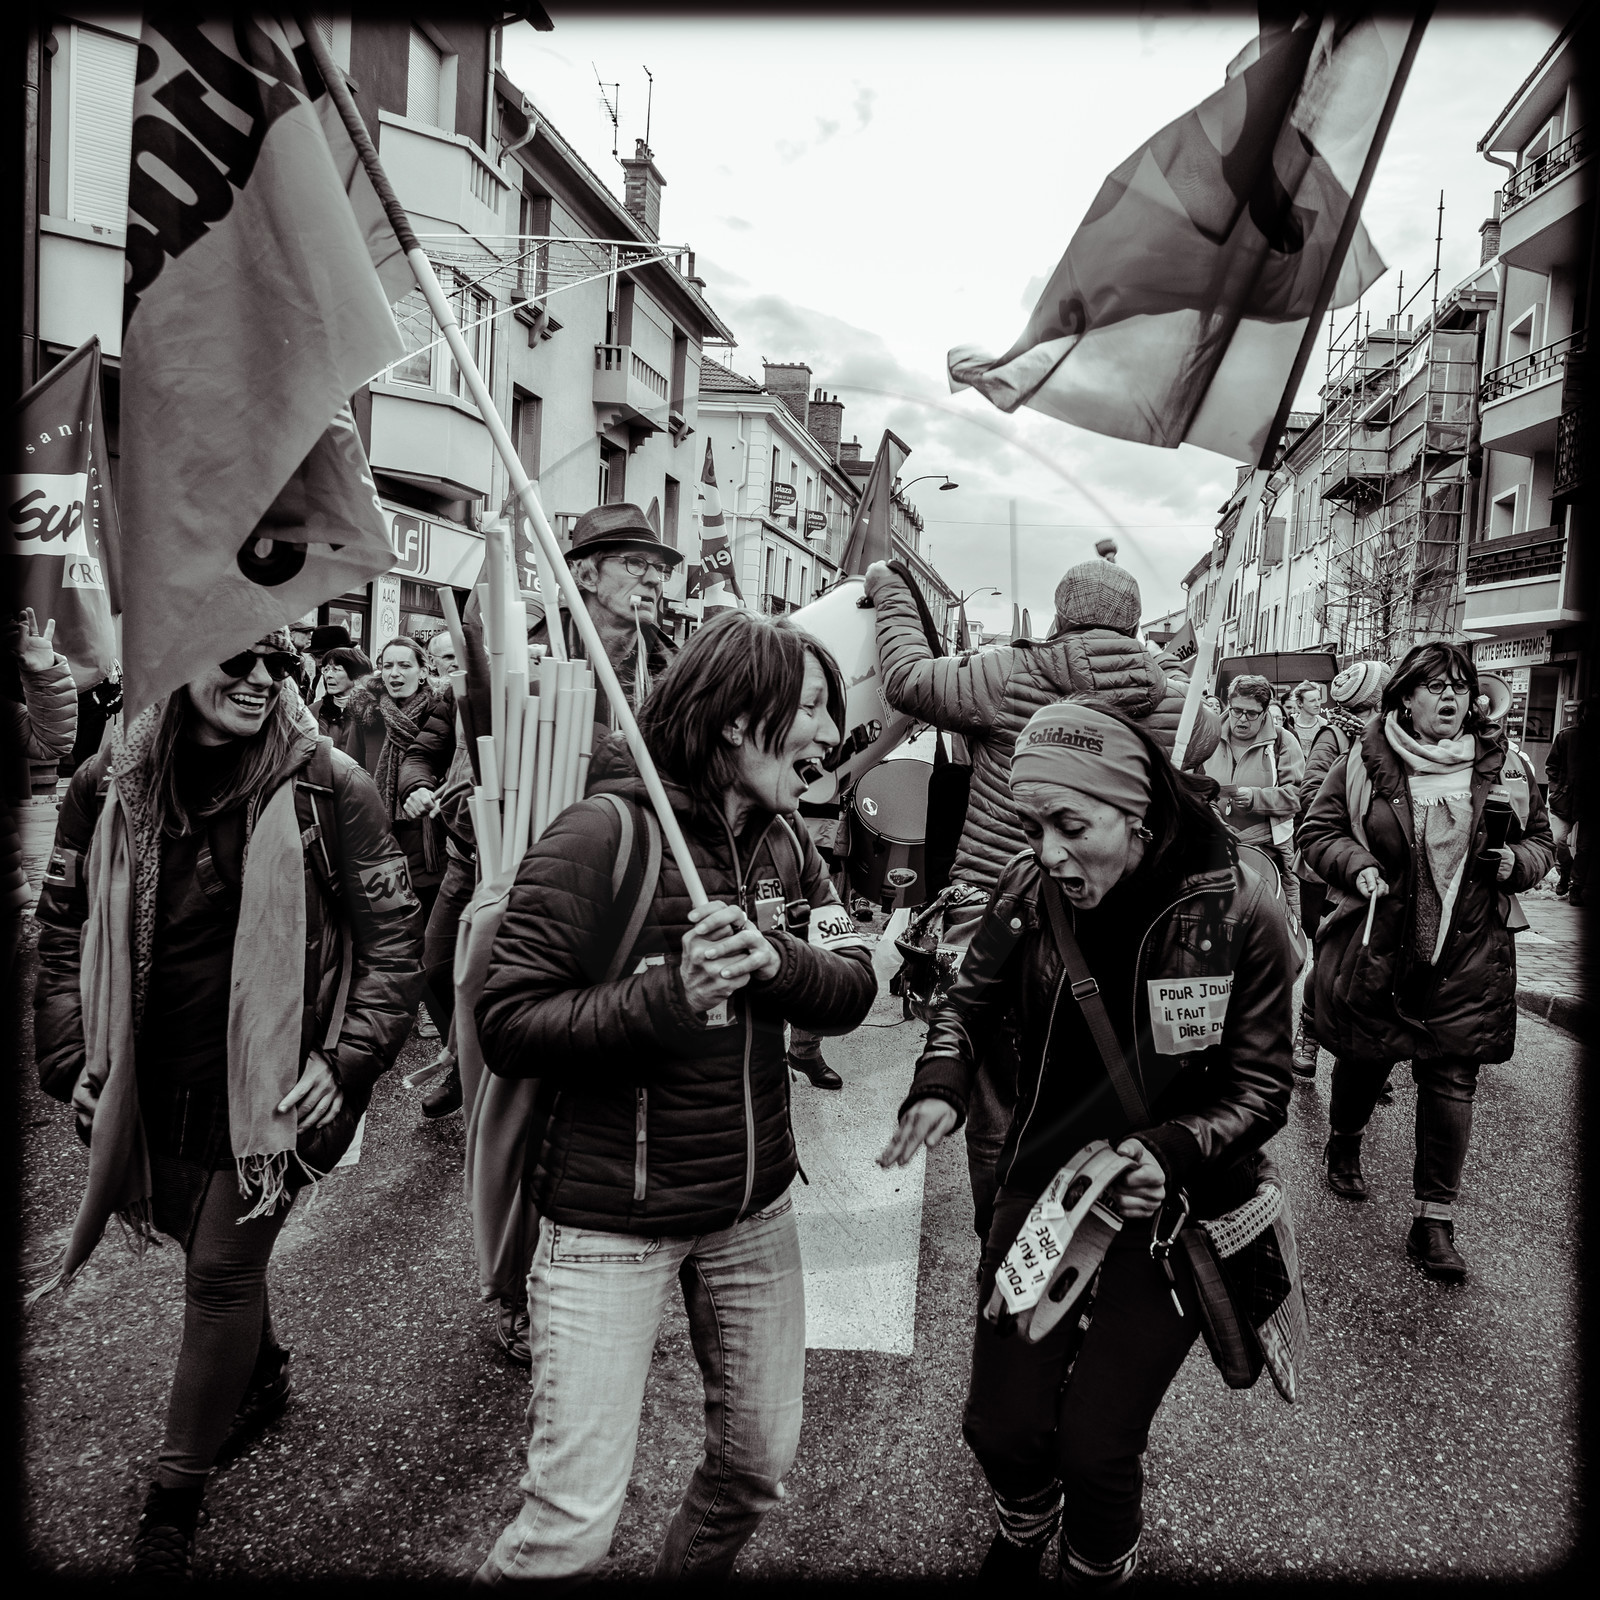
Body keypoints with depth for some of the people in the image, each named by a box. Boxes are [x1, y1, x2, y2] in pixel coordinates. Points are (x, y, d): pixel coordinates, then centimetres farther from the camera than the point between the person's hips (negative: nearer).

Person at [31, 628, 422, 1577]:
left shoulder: (328, 787, -13)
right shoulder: (109, 786, -2)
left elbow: (394, 935, -10)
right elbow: (64, 929, 8)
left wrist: (347, 1059, -16)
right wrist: (73, 1058, 2)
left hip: (269, 1085, -4)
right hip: (152, 1087, 4)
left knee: (224, 1274, 6)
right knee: (207, 1245, 22)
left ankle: (177, 1501, 28)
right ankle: (265, 1380, 51)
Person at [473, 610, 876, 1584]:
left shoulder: (786, 838, 3)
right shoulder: (602, 834, -17)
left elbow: (855, 987, -4)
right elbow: (507, 1026, -18)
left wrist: (773, 958, -24)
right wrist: (667, 995, -31)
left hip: (755, 1207, 6)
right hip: (612, 1220, -6)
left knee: (760, 1468, 20)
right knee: (574, 1525, 1)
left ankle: (694, 1571, 49)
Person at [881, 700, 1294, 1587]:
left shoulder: (1237, 915, -20)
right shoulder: (1028, 889, -11)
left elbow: (1262, 1088, -10)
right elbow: (970, 1000, 4)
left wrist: (1172, 1153, -27)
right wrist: (940, 1086, -16)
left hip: (1164, 1210, -3)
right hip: (1041, 1182, 3)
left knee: (1094, 1450, 2)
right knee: (1000, 1428, 10)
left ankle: (1098, 1570, 40)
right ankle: (1023, 1528, 49)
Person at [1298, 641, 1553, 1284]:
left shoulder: (1502, 766, 3)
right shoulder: (1367, 762, -4)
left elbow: (1541, 838, 14)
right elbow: (1318, 829, 2)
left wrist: (1518, 861, -7)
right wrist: (1357, 865, -15)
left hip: (1467, 955, 1)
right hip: (1377, 946, -1)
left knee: (1451, 1082, 2)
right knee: (1363, 1059, 14)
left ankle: (1435, 1220, 14)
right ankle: (1344, 1144, 45)